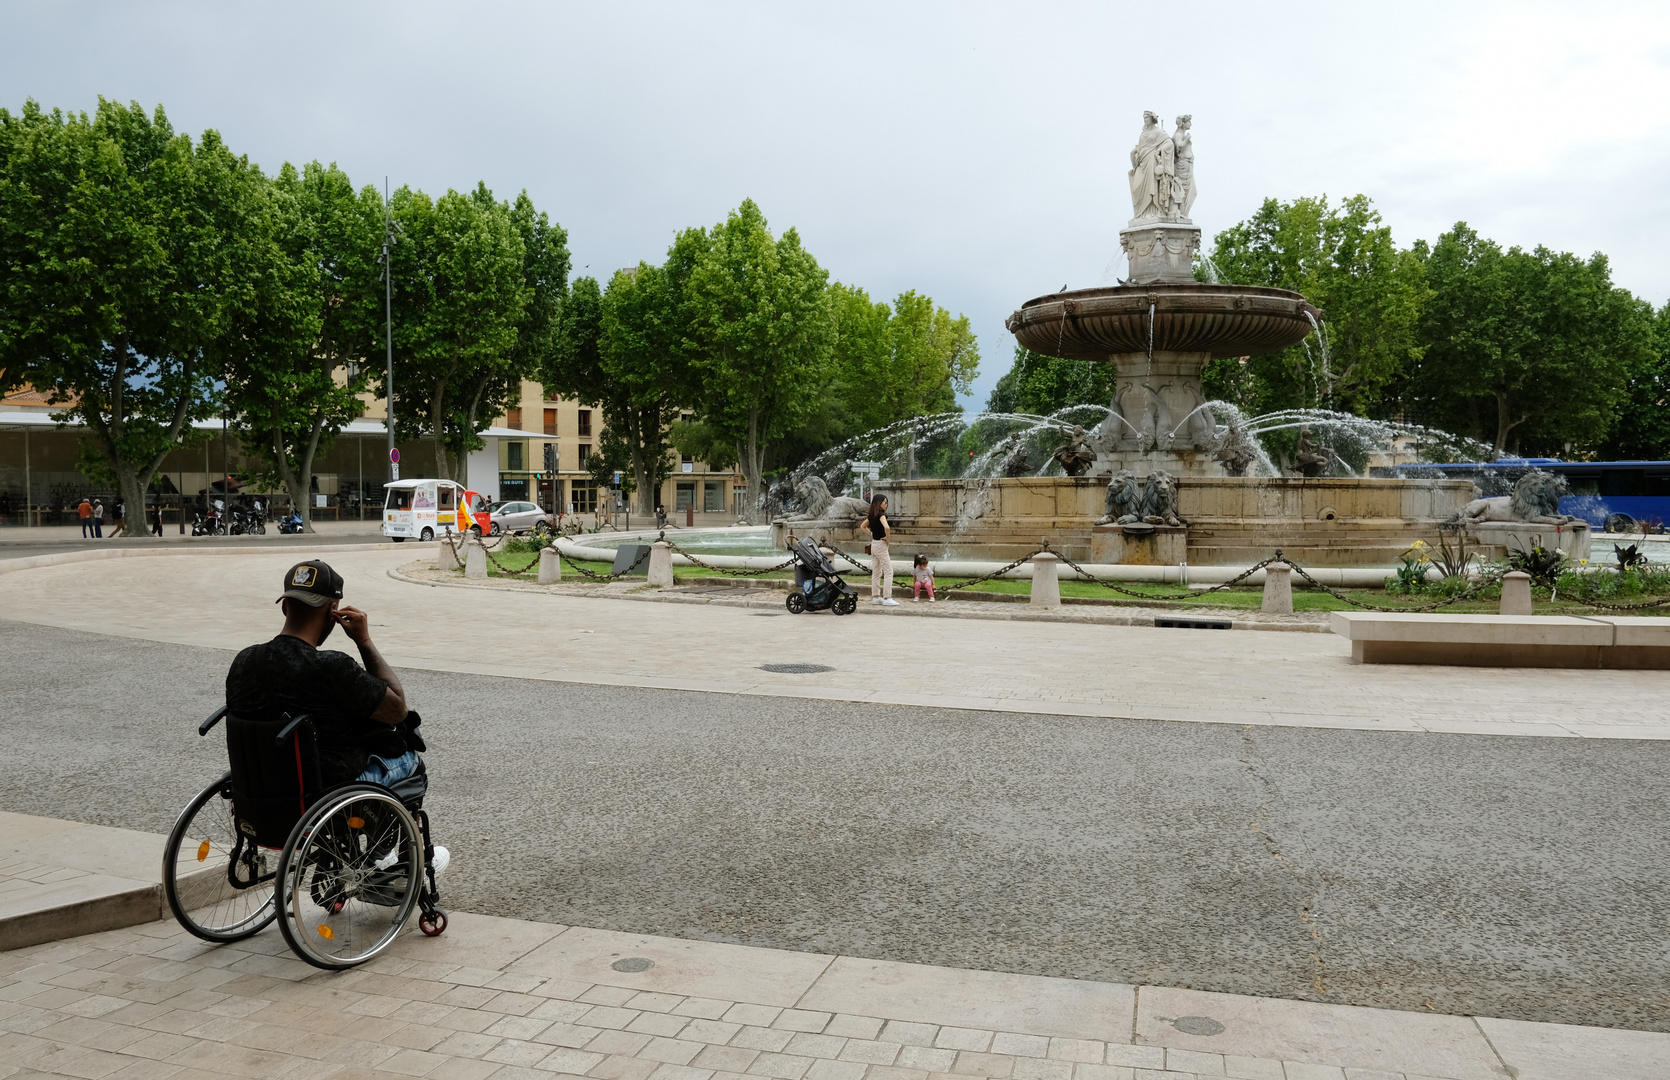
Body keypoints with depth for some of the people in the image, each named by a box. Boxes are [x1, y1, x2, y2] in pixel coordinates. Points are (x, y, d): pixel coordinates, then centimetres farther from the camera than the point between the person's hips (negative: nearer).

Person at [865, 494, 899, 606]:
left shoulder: (872, 515, 9)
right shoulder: (881, 515, -17)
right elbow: (886, 527, -34)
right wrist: (887, 537, -17)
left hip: (873, 544, 9)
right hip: (881, 544, -9)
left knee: (876, 572, 14)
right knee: (888, 571, -6)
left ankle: (876, 596, 18)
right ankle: (887, 598, -9)